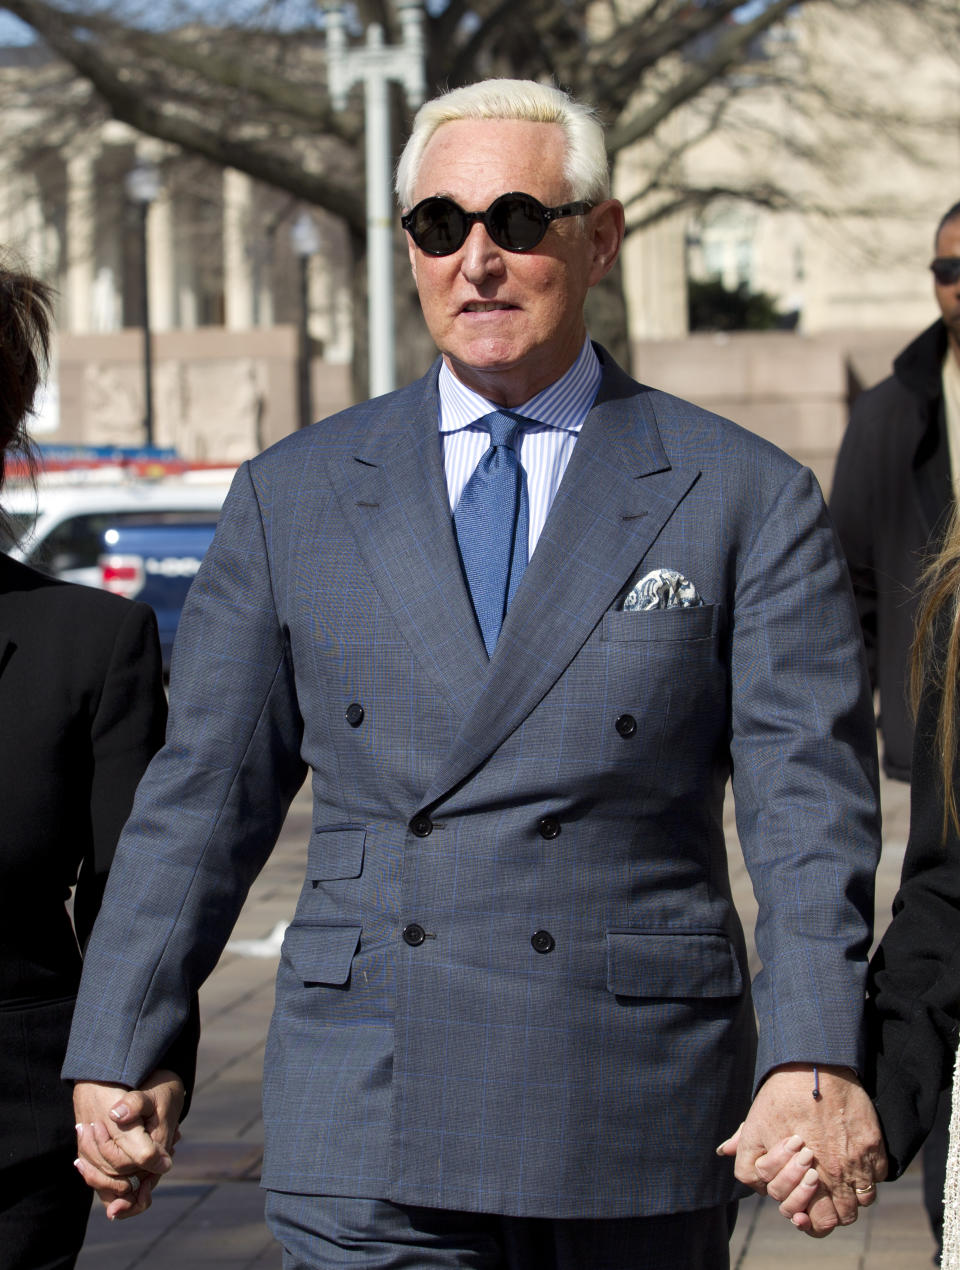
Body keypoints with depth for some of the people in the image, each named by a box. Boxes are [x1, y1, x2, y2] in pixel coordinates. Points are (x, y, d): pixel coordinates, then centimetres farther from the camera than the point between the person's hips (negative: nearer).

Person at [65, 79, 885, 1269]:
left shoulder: (747, 500, 2)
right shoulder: (294, 496, 8)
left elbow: (811, 800, -7)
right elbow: (203, 793, 10)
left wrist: (814, 1059, -21)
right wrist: (117, 1056, 7)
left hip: (638, 1128, 0)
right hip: (366, 1131, 1)